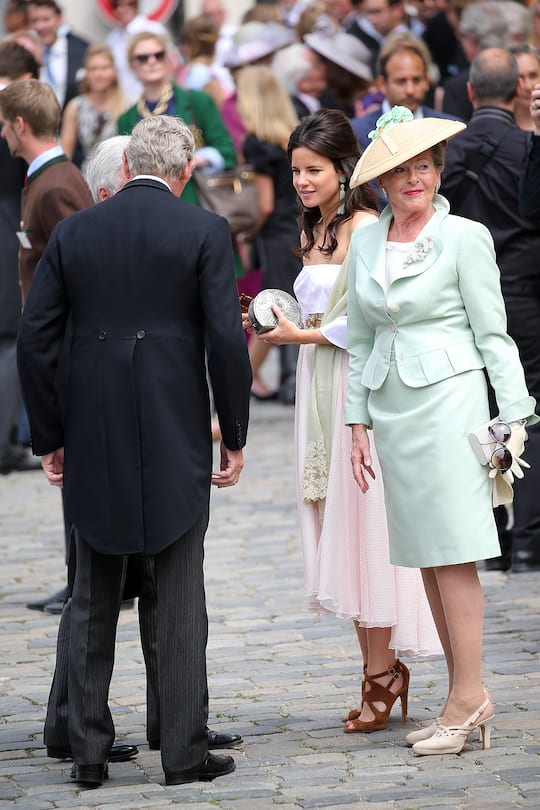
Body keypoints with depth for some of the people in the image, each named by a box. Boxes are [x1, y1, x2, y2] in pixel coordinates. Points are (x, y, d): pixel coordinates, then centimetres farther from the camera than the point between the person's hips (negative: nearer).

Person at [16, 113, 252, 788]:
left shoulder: (73, 232, 4)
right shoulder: (204, 231, -4)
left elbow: (34, 338, 2)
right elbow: (226, 337, -10)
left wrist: (49, 438, 10)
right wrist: (234, 435, 0)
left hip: (93, 441, 3)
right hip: (175, 438, -3)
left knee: (92, 600, 11)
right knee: (180, 598, 3)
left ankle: (88, 751, 13)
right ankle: (185, 752, 3)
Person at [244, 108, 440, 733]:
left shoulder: (364, 226, -11)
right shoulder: (314, 230, 17)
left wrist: (302, 335, -11)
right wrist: (274, 320, 8)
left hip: (358, 380, -9)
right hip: (318, 384, 9)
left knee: (361, 519, -6)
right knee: (335, 524, 7)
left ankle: (383, 674, 0)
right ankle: (378, 671, 12)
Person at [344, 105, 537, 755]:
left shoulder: (464, 238, -4)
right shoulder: (365, 244, 11)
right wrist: (357, 422, 12)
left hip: (448, 401, -6)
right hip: (391, 407, 6)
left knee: (452, 553, -8)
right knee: (425, 555, 6)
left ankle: (468, 697, -6)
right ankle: (469, 698, 10)